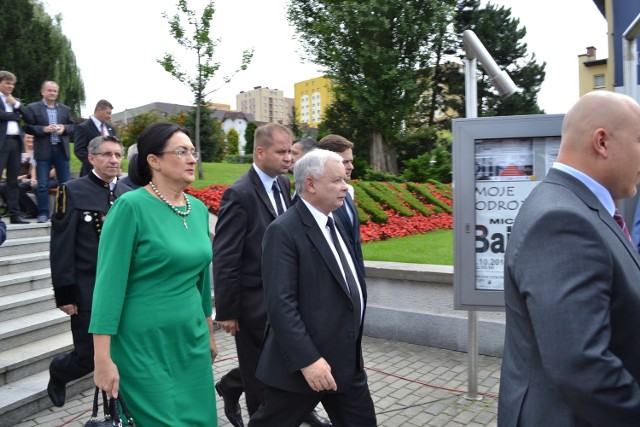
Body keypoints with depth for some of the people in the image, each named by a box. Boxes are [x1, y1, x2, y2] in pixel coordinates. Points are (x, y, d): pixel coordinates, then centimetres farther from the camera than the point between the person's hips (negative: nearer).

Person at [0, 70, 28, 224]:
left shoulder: (16, 100, 21)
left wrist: (16, 104, -1)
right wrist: (16, 116, -1)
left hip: (15, 141, 6)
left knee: (13, 180, 7)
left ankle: (14, 214, 9)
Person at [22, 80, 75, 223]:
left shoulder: (65, 109, 12)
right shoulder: (32, 108, 2)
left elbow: (72, 125, 12)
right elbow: (28, 127, -3)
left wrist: (64, 128, -8)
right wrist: (43, 129, -17)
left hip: (61, 149, 3)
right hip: (43, 150, -3)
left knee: (66, 183, 6)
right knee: (42, 184, 0)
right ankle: (43, 212, 6)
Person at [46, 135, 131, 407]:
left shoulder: (129, 194, 8)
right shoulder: (72, 191, -5)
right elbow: (61, 247, -9)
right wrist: (65, 294, -12)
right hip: (88, 293, -4)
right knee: (88, 357, 6)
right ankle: (57, 371, 40)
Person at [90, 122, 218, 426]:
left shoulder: (199, 209, 4)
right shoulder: (131, 206, -14)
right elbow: (109, 282, -16)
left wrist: (209, 333, 17)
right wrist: (103, 358, -17)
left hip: (192, 340, 6)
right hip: (144, 344, -6)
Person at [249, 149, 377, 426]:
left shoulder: (332, 223, 11)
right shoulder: (283, 231, -18)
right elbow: (280, 304, -23)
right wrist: (307, 360, -25)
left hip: (347, 360, 8)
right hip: (302, 364, -8)